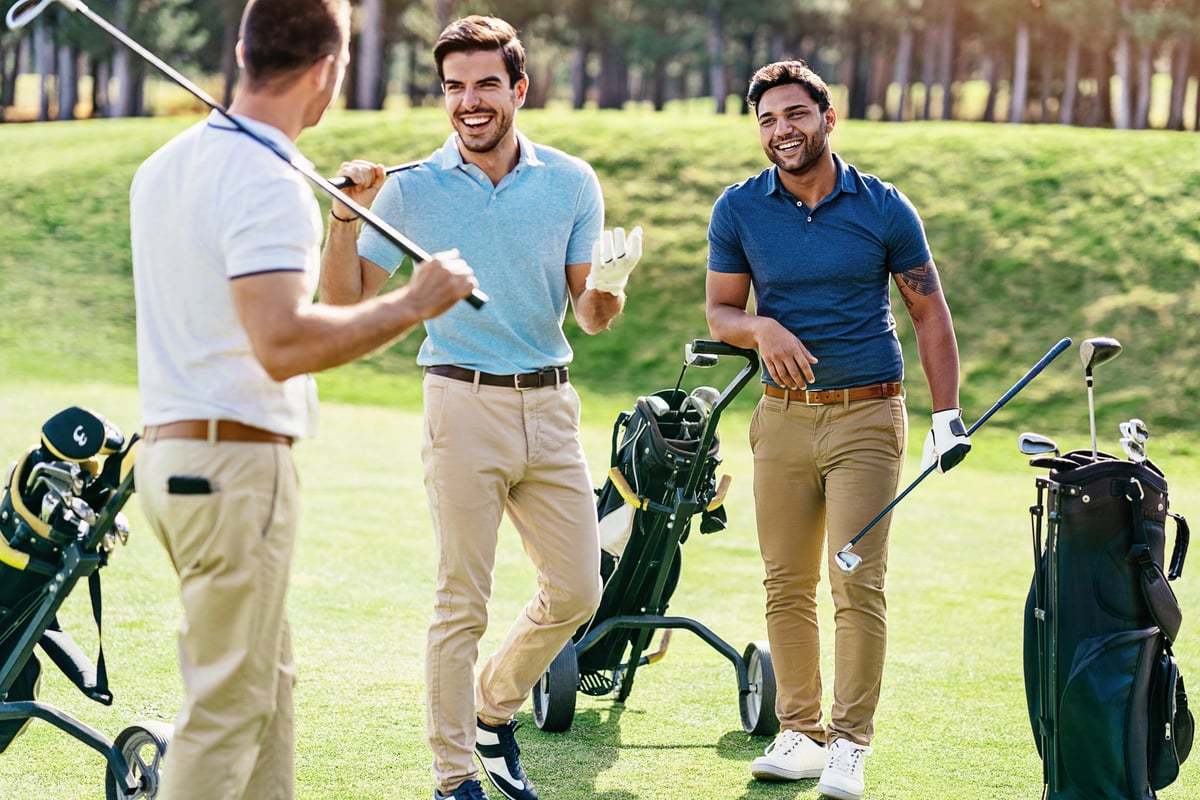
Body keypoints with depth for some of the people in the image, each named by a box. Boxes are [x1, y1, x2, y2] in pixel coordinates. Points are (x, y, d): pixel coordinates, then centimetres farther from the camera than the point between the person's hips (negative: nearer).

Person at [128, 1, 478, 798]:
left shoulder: (165, 165, 11)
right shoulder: (270, 185, -18)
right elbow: (283, 344, -30)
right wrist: (410, 305, -20)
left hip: (167, 451, 10)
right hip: (238, 461, -10)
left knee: (268, 674, 19)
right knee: (229, 702, -4)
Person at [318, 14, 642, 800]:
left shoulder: (571, 182, 4)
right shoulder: (411, 189, -1)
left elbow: (592, 318, 5)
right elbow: (345, 301, 0)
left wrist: (608, 286, -17)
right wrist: (346, 217, -15)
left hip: (550, 405, 3)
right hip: (465, 405, -3)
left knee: (577, 591, 7)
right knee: (462, 603, -2)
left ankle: (495, 707, 32)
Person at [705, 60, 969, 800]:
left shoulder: (884, 208, -2)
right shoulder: (739, 210, 3)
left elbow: (930, 309, 4)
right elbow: (720, 310, 10)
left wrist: (948, 414, -2)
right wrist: (760, 329, -14)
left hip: (868, 414, -2)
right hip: (783, 414, 3)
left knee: (858, 583, -8)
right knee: (787, 585, 5)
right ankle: (801, 733, 14)